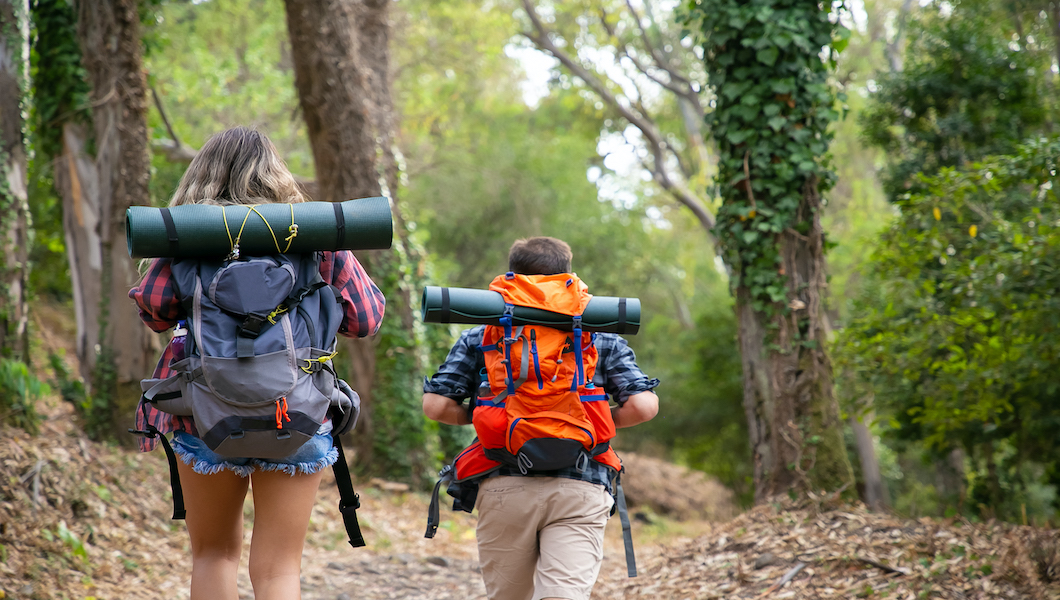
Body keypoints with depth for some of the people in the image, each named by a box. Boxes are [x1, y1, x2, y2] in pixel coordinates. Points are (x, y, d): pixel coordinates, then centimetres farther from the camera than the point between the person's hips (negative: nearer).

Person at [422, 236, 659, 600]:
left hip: (504, 487, 1)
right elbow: (643, 406, 0)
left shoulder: (478, 339, 11)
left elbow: (435, 405, 3)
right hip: (579, 490, -1)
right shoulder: (603, 340, 11)